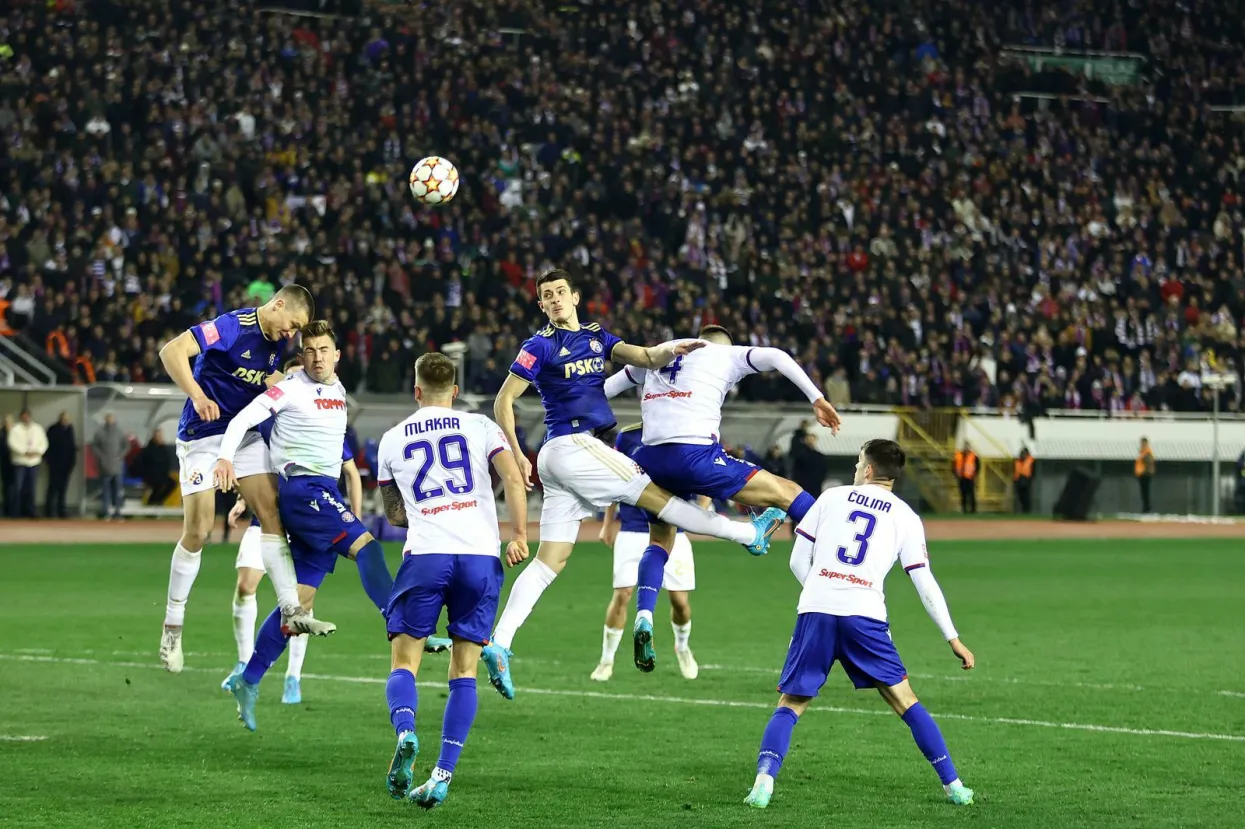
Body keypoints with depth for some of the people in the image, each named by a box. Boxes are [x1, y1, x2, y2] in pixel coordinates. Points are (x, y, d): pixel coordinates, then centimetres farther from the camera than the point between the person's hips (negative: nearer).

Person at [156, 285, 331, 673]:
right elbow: (172, 351, -29)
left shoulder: (277, 340, 5)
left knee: (272, 513, -6)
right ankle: (172, 625, 6)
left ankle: (292, 611, -7)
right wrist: (197, 395, -38)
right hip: (202, 435, -7)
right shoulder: (234, 325, -20)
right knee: (198, 529, -7)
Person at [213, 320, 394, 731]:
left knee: (301, 599, 5)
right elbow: (244, 418, -11)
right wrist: (225, 458, -27)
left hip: (325, 496, 8)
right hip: (302, 488, -8)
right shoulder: (292, 389, -5)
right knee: (366, 544, -26)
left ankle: (248, 681, 9)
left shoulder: (339, 391, 17)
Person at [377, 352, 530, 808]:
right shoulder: (480, 427, 11)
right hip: (481, 556, 1)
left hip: (425, 556, -1)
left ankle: (405, 734, -26)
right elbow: (513, 478, -4)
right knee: (465, 671, 8)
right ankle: (443, 774, -3)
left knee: (403, 662, 6)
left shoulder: (392, 440, 16)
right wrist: (519, 535, -3)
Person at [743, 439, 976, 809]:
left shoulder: (831, 497, 14)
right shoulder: (906, 517, 13)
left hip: (816, 612, 0)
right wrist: (953, 638, 15)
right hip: (865, 616, 0)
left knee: (790, 706, 6)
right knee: (905, 700, 11)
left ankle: (764, 777, -16)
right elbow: (925, 585, 9)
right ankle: (953, 784, 10)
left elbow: (798, 562, 12)